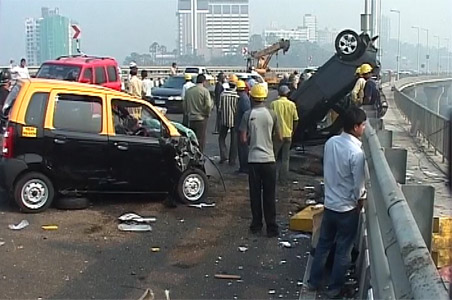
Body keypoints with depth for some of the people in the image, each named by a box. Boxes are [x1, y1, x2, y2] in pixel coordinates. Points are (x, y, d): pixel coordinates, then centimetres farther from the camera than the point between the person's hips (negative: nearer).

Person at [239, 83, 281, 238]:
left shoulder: (248, 114, -6)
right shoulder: (272, 114, -3)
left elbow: (243, 139, -6)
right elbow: (278, 137, 5)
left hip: (253, 160, 0)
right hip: (269, 159, 0)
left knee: (255, 194, 9)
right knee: (269, 196, 5)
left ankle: (256, 225, 15)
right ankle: (271, 228, 8)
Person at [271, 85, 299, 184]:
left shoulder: (274, 104, -9)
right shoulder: (292, 105, -2)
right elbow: (295, 120, 2)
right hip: (288, 135, 2)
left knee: (273, 157, 10)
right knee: (285, 159, 10)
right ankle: (283, 179, 12)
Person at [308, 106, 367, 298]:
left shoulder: (330, 142, -4)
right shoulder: (356, 152, -24)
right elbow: (359, 187, -19)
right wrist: (360, 202, 0)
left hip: (329, 204, 6)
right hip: (347, 208, -6)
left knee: (323, 244, 20)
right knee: (343, 250, 10)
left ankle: (314, 281, 30)